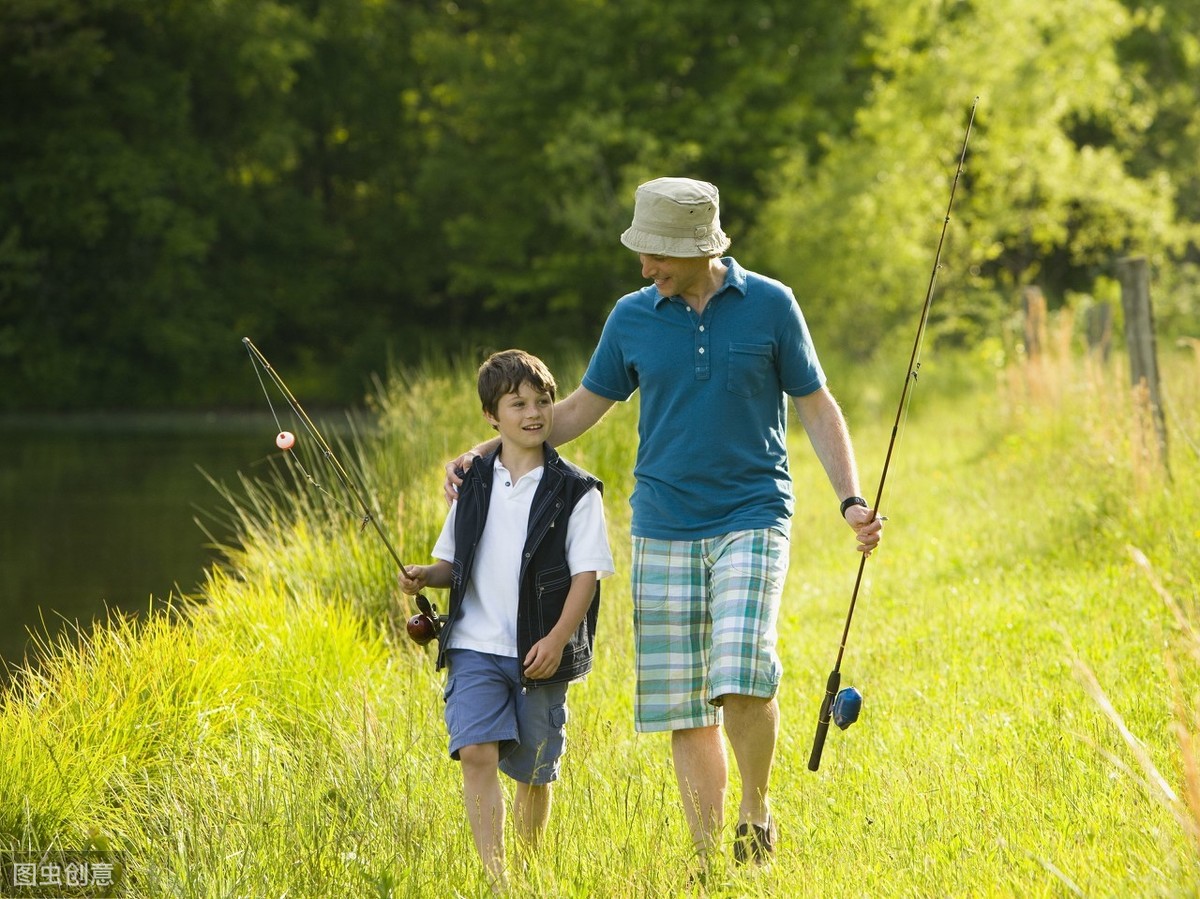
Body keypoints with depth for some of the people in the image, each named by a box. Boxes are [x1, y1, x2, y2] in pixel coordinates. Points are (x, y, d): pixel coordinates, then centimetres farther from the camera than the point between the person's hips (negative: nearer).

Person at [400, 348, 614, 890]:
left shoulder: (575, 492, -1)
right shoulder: (473, 484, 10)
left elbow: (587, 573, -5)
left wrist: (557, 639, -17)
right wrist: (426, 576, -3)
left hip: (541, 655, -2)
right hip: (476, 646, 2)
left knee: (535, 769, 7)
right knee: (477, 752, -16)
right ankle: (494, 877, -19)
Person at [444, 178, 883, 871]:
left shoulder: (770, 306, -1)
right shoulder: (633, 318, 5)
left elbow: (817, 405, 5)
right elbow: (581, 409, 16)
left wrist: (851, 499, -5)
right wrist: (486, 454, 9)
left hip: (752, 520, -3)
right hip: (665, 529, 3)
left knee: (742, 678, -21)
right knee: (683, 706, 1)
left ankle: (757, 808, 5)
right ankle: (709, 858, 10)